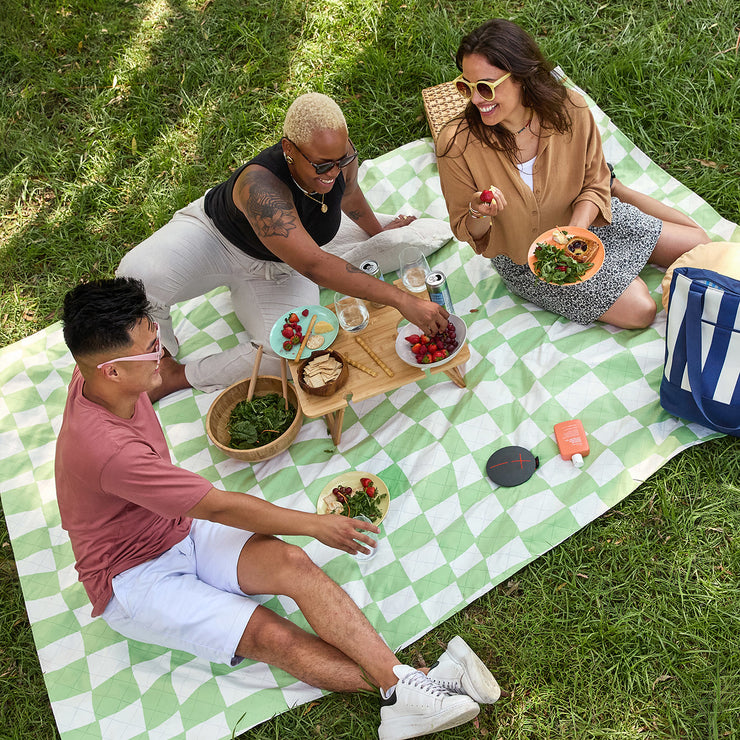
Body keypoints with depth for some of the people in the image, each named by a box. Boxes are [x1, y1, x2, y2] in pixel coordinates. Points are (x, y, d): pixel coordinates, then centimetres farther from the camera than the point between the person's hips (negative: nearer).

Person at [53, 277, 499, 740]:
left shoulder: (100, 376, -8)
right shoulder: (108, 448, -33)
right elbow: (221, 507, -24)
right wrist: (314, 524, -14)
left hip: (181, 530, 7)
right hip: (134, 580, -6)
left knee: (291, 562, -20)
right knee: (270, 636, -26)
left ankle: (401, 684, -30)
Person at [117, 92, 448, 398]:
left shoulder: (340, 155, -23)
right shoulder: (260, 187, -42)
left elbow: (349, 193, 4)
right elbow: (315, 266, -50)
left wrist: (379, 232, 22)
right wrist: (402, 300, -52)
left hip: (277, 269, 5)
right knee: (140, 275, -33)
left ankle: (178, 377, -7)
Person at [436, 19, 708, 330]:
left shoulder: (569, 109, -23)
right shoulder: (457, 144, -28)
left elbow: (594, 184, -9)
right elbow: (467, 232, -15)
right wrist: (479, 215, -38)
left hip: (582, 220, 3)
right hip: (524, 257, -2)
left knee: (697, 244, 5)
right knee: (639, 309, -14)